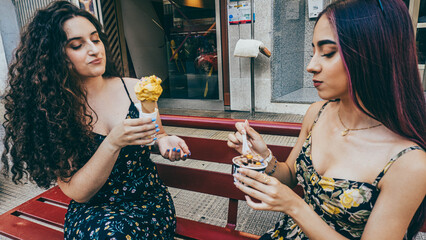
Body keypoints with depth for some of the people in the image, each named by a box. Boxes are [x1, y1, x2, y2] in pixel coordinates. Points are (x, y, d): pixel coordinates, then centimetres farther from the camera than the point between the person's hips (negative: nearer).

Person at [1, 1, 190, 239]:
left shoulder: (134, 88, -4)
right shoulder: (52, 111, -9)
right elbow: (77, 192, -12)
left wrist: (164, 140, -11)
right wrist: (113, 143, -27)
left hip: (149, 197, 1)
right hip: (92, 210, 0)